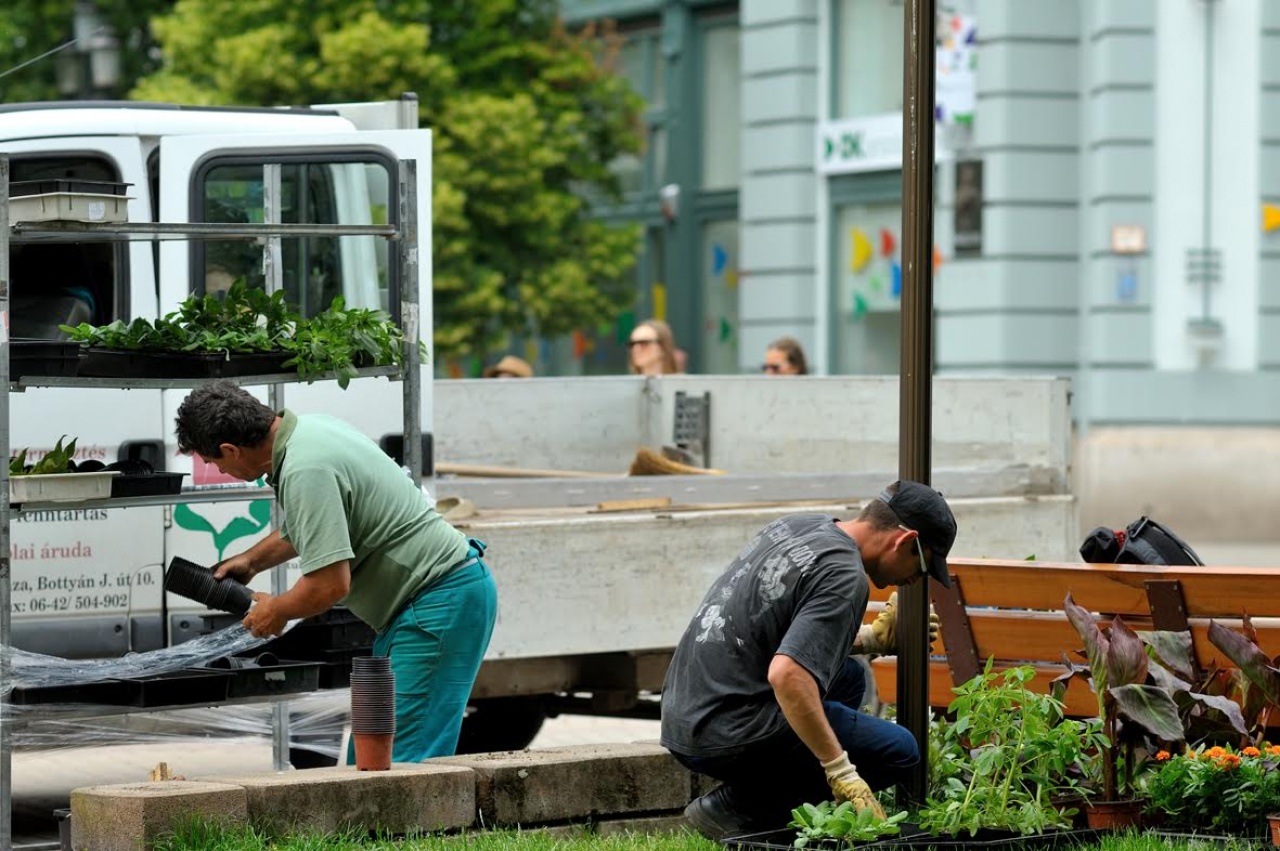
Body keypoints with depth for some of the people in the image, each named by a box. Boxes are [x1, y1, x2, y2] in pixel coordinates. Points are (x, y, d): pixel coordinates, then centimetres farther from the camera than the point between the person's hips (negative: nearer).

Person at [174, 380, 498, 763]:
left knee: (406, 759, -14)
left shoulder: (305, 471, -22)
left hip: (439, 598, -11)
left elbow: (330, 583, -24)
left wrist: (276, 611, -5)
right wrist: (251, 560, 37)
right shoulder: (307, 428, 10)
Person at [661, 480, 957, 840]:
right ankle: (740, 809, -3)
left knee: (849, 675, 26)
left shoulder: (796, 526, 12)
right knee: (898, 751, -2)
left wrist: (874, 637, 24)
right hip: (728, 738, -9)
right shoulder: (843, 577, -17)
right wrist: (842, 773, -25)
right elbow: (786, 675, -30)